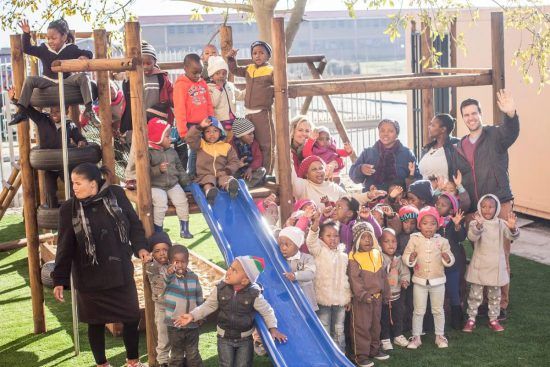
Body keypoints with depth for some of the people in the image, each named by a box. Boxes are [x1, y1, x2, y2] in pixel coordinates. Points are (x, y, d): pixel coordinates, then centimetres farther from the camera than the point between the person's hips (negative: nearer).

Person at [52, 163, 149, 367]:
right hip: (89, 277, -1)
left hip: (120, 272, 1)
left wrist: (140, 247, -13)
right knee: (96, 323, 11)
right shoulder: (69, 209, -7)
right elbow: (65, 247, -5)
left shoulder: (116, 195, -6)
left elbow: (134, 224, 3)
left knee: (132, 318, 10)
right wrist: (59, 279, -9)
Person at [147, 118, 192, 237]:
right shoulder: (149, 152, -8)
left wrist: (185, 180, 5)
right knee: (161, 202, -28)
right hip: (155, 186, -5)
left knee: (182, 200, -14)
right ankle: (158, 230, -13)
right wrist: (158, 169, -29)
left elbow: (179, 167, 18)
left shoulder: (172, 151, 12)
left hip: (173, 184, 5)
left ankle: (184, 228, 1)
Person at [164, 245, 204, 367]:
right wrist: (170, 272, -60)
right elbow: (164, 279, -38)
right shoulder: (169, 276, -12)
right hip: (175, 325, -2)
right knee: (176, 356, 12)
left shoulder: (193, 277, -1)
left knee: (193, 355, 16)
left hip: (192, 324, 2)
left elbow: (199, 298, 10)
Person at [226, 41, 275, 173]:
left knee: (265, 145, -4)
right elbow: (234, 70, 26)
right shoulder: (249, 69, 11)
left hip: (263, 113, -6)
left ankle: (266, 174, 1)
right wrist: (231, 58, 14)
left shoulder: (271, 71, -6)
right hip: (248, 113, 6)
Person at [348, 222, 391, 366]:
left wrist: (386, 293, 16)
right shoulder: (354, 257, -12)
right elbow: (355, 279, -17)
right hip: (361, 299, -6)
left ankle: (374, 349, 31)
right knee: (362, 327, -1)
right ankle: (361, 355, 6)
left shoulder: (377, 253, 8)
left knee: (376, 325, 17)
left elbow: (383, 275, 14)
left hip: (377, 297, 6)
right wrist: (363, 295, -24)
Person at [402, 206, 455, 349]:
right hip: (420, 281, -1)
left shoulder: (442, 241, -4)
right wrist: (411, 257, -26)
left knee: (438, 310, 13)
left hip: (437, 281, 1)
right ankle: (416, 337, 18)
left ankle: (440, 336, 26)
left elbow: (450, 260, -1)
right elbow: (405, 257, -5)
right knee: (419, 311, 8)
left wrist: (447, 258, -23)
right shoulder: (414, 239, -6)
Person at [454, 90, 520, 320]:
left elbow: (511, 132, -25)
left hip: (499, 204, -5)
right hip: (473, 209, 5)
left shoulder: (495, 135, -1)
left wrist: (511, 115, -46)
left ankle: (501, 304, 5)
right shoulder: (460, 147, 16)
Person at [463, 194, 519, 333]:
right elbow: (472, 237, -29)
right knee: (475, 294, 6)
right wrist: (479, 225, -49)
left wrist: (512, 228, -40)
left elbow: (512, 236, -17)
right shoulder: (475, 223, -10)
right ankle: (471, 319, 17)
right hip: (479, 265, -2)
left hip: (496, 266, 2)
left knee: (495, 295, 14)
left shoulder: (501, 224, -3)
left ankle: (493, 319, 27)